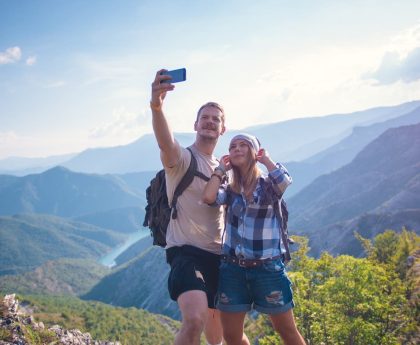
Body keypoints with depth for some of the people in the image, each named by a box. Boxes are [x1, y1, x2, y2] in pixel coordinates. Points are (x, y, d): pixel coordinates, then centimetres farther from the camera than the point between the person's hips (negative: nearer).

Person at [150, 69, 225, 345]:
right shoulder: (182, 158, -7)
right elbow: (166, 143, -34)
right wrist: (156, 106, -52)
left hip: (219, 255, 7)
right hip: (187, 252, -7)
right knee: (195, 320, -29)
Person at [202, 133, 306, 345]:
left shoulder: (269, 185, 0)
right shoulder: (229, 190, 6)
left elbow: (285, 181, -24)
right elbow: (208, 197, -15)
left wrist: (266, 159, -7)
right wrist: (221, 169, 0)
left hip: (268, 267, -3)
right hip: (232, 268, 3)